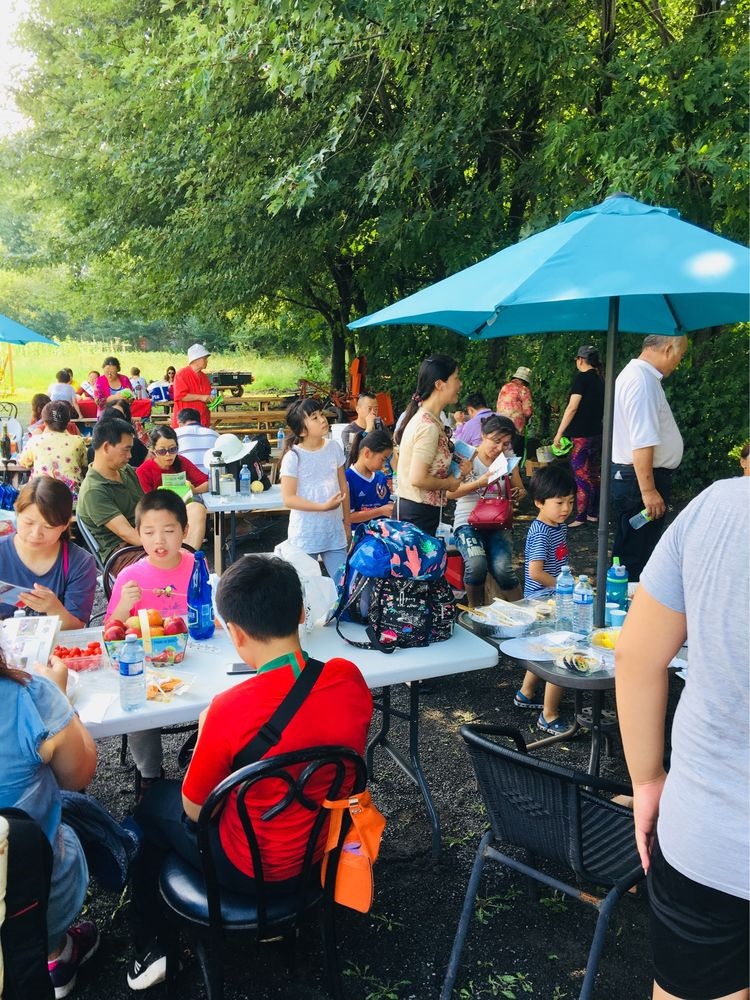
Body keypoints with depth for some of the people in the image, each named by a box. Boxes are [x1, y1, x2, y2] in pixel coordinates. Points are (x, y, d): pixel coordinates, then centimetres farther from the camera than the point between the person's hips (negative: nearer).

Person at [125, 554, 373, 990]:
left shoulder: (231, 709, -31)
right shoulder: (350, 677, -18)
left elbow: (194, 810, -15)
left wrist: (206, 732, -1)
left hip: (253, 870, -4)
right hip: (330, 849, 5)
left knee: (156, 800, 22)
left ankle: (150, 946, 33)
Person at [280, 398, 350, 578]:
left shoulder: (334, 448, 1)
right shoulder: (293, 457, -13)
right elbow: (288, 499, -15)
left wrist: (347, 522, 13)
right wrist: (323, 506, -22)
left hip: (334, 532, 4)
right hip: (306, 535, -4)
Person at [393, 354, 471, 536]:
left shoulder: (423, 417, 9)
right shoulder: (429, 427, -20)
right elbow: (418, 479, -24)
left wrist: (456, 468, 5)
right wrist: (449, 483, -9)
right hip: (419, 512, -9)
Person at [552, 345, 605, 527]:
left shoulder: (582, 378, -12)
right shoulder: (600, 380, 11)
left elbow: (572, 408, -18)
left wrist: (559, 433, -15)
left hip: (581, 435, -8)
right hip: (597, 433, 8)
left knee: (581, 476, -6)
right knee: (595, 475, 12)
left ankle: (580, 517, -4)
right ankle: (594, 513, 20)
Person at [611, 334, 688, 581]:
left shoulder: (635, 374, 15)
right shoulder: (644, 381, -20)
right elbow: (642, 443, -26)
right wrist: (648, 490, -26)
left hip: (630, 475, 11)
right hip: (641, 478, -11)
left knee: (634, 552, 18)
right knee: (634, 559, -1)